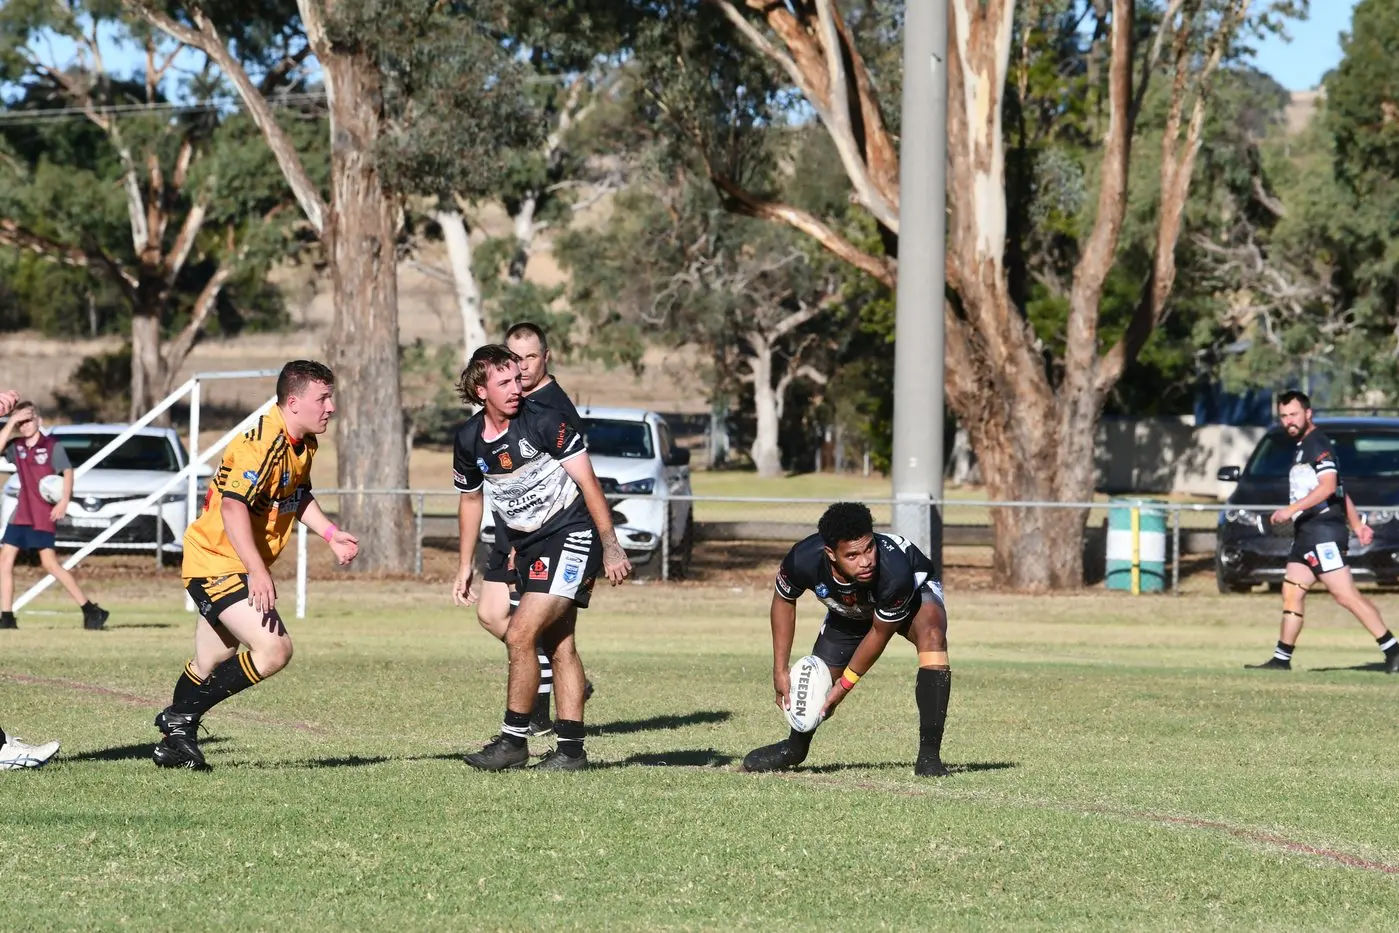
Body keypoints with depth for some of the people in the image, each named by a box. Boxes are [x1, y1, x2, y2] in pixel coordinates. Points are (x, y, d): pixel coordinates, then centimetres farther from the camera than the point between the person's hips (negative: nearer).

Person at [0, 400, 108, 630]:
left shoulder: (52, 447, -5)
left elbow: (68, 472, -9)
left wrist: (64, 501, -21)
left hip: (44, 515, -6)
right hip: (22, 513, 6)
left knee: (49, 563, -12)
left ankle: (91, 611, -8)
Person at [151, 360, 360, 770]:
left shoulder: (303, 444, 8)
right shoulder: (263, 443, -24)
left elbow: (298, 497, 26)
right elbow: (233, 506, -31)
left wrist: (331, 534, 12)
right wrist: (258, 573, -35)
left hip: (238, 567, 10)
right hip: (217, 562, -10)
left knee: (211, 666, 17)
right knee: (274, 649, -20)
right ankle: (182, 717, -10)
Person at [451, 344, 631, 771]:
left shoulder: (545, 421, -15)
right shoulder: (469, 439, 3)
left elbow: (588, 483, -13)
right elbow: (470, 500, 19)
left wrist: (611, 545, -18)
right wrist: (466, 566, 20)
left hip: (571, 534, -7)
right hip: (527, 546, 7)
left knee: (521, 635, -14)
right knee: (558, 647, 8)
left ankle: (513, 740, -6)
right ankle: (571, 747, 13)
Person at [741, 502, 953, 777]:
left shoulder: (894, 572, -45)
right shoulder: (804, 560, -37)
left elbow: (880, 633, -26)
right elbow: (783, 601, -12)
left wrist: (844, 686, -16)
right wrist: (780, 670, -11)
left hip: (914, 590, -4)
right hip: (848, 611, 4)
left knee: (931, 633, -34)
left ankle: (929, 755, -32)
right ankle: (795, 747, 42)